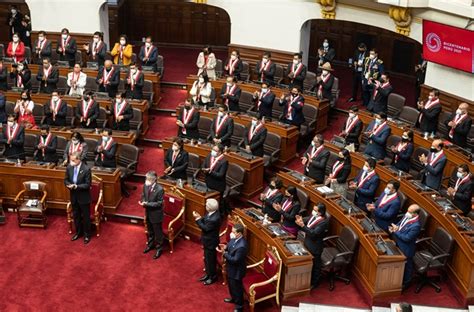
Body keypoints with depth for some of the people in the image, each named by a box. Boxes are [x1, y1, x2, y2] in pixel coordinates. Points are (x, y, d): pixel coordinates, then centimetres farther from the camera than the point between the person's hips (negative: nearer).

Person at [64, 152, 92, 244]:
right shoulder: (69, 167, -5)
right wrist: (69, 185, -16)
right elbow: (66, 180, 6)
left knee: (85, 216, 9)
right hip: (74, 196, 5)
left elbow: (87, 185, -18)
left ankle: (87, 234, 26)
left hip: (83, 197, -5)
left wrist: (76, 186, -28)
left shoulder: (86, 169, -21)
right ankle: (78, 232, 37)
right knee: (75, 215, 19)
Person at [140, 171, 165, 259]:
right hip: (148, 212, 6)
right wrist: (143, 202, -15)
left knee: (158, 232, 11)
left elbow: (159, 203, -22)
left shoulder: (159, 189, -28)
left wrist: (147, 204, -28)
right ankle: (150, 245, 47)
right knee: (149, 231, 26)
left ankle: (159, 249, 29)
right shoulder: (145, 186, -8)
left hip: (156, 214, -6)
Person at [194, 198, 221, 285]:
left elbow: (205, 228, -27)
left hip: (211, 242, -9)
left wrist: (197, 218, -22)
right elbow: (205, 221, 4)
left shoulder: (215, 219, -35)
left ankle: (213, 277, 30)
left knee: (211, 260, 11)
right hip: (207, 240, 9)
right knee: (207, 258, 24)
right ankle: (208, 274, 41)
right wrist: (199, 217, -13)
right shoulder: (210, 213, -7)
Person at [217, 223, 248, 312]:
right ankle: (233, 298, 55)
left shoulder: (242, 246, -37)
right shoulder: (234, 238, -10)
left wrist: (224, 253, -27)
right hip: (231, 268, 9)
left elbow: (235, 260, -31)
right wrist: (225, 247, -11)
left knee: (237, 287, 12)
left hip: (236, 270, -9)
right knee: (231, 284, 30)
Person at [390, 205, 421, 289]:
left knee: (407, 266, 16)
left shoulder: (416, 225, -32)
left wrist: (396, 231, -26)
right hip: (398, 245, 8)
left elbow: (407, 238, -29)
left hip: (406, 249, -8)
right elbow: (399, 224, 9)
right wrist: (394, 227, -13)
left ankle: (405, 282, 36)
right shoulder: (406, 216, -6)